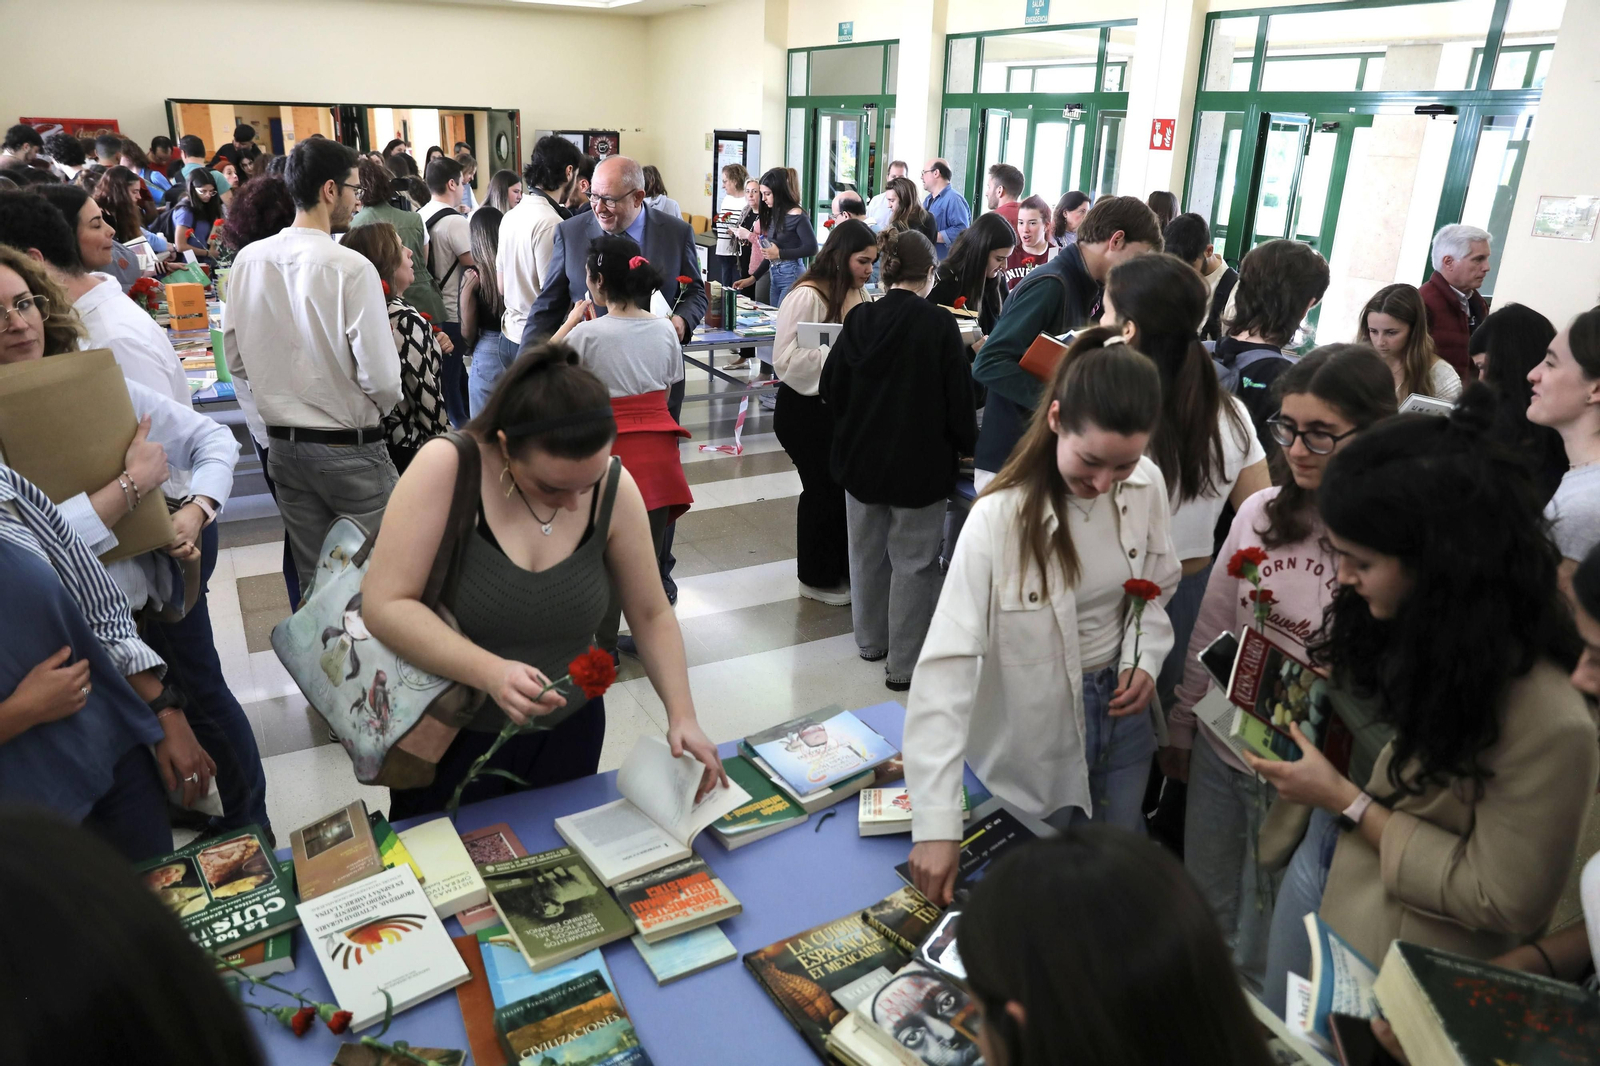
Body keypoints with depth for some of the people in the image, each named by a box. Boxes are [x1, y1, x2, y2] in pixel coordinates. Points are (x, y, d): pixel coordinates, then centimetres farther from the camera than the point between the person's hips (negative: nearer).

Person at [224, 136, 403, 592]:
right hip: (349, 447, -6)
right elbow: (381, 377, -19)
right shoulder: (351, 267, -17)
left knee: (311, 577, 17)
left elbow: (236, 360, 8)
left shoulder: (248, 260, 1)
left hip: (282, 444, 6)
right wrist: (379, 408, 2)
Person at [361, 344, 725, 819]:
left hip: (566, 733, 3)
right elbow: (384, 605, -23)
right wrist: (490, 672, -35)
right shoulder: (446, 467, -22)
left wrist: (682, 715, -15)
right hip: (450, 738, -2)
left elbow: (651, 615, -4)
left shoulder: (614, 488, -13)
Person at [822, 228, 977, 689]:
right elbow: (958, 395, -12)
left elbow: (830, 388, 3)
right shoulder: (939, 324, -15)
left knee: (867, 550, 20)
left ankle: (871, 639, 36)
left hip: (860, 456, 5)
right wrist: (967, 443, 6)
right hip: (919, 461, -4)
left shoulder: (859, 320, -4)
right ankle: (904, 664, 11)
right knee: (913, 562, 5)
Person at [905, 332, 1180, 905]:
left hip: (1119, 709, 4)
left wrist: (1146, 659, -13)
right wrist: (937, 822, -36)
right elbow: (945, 663, -32)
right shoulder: (1000, 517, -28)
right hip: (1034, 731, -4)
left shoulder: (1147, 485, -12)